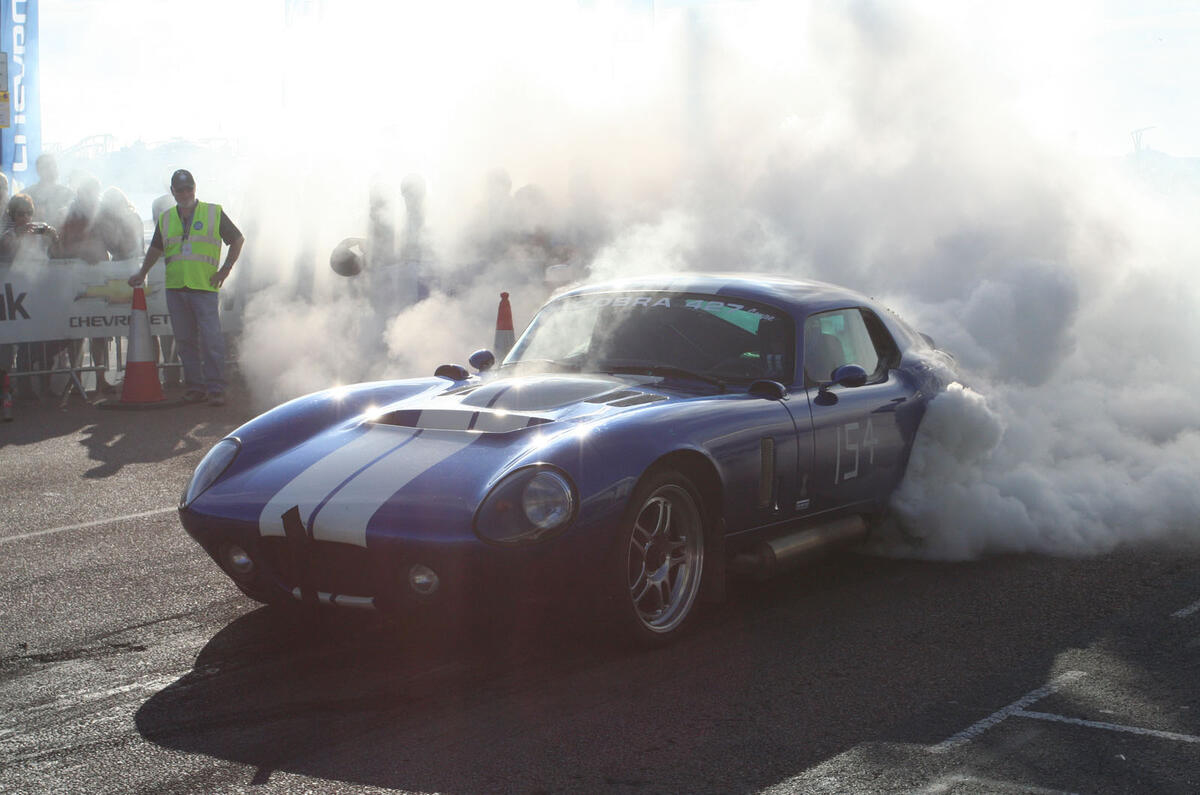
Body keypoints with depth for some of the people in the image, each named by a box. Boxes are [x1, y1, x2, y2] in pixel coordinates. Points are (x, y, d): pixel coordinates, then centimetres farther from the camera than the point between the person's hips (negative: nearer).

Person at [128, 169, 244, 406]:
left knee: (211, 340, -9)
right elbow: (155, 249, 27)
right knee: (185, 341, 5)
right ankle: (194, 386, 11)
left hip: (204, 287, -4)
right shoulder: (165, 219, 14)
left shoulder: (213, 213, 5)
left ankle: (215, 389, -5)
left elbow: (237, 239, 10)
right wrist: (142, 274, 21)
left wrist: (225, 269, 3)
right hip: (175, 289, 4)